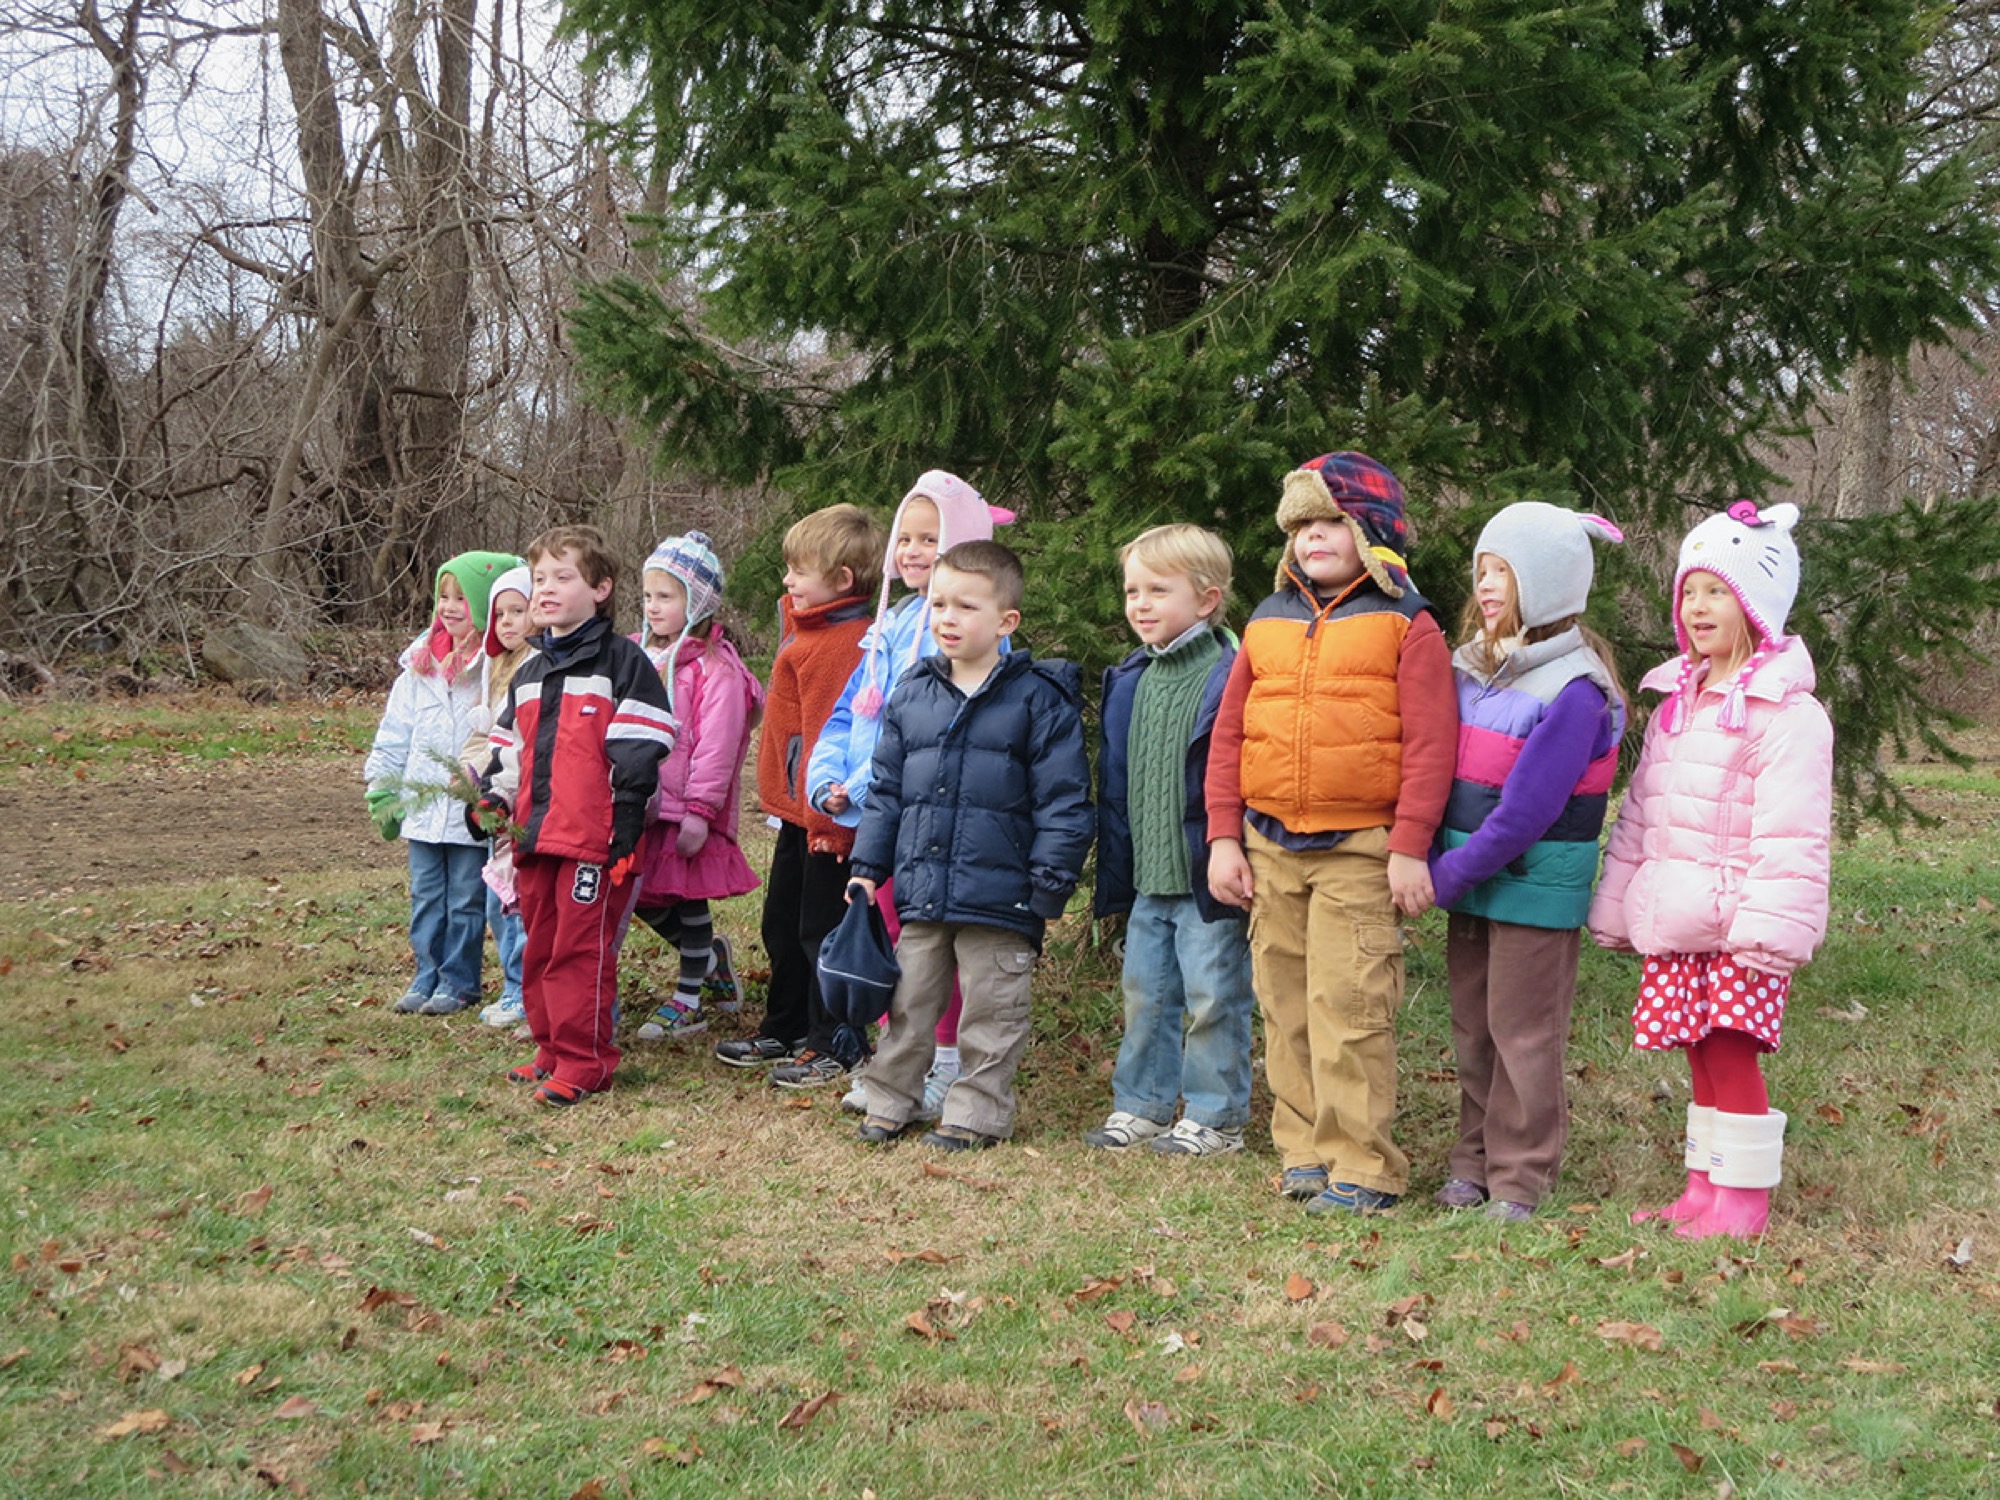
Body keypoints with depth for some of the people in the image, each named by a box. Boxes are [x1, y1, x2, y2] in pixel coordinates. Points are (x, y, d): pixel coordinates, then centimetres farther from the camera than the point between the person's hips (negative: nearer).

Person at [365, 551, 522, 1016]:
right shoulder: (421, 664, 8)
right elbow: (394, 732, 13)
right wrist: (383, 791, 11)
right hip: (422, 804, 5)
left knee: (466, 900, 5)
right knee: (425, 896, 13)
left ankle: (459, 981, 17)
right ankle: (426, 974, 24)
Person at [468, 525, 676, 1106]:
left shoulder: (621, 662, -4)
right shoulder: (528, 673, 19)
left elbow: (637, 757, -9)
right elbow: (509, 749, 25)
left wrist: (624, 833, -15)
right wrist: (491, 801, 6)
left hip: (594, 839, -8)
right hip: (534, 837, 8)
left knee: (582, 949, -6)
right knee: (539, 948, 13)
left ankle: (584, 1062, 2)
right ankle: (552, 1050, 24)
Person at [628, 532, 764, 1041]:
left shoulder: (716, 668, -12)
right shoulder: (639, 656, 12)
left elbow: (716, 746, -17)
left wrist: (700, 810, -20)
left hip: (687, 809, -7)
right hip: (641, 806, 7)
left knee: (688, 899, 4)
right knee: (645, 900, 11)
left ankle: (687, 1002, 16)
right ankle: (711, 958, 35)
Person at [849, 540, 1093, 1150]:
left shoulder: (1038, 698, -5)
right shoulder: (911, 695, 9)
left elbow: (1062, 798, -6)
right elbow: (886, 790, 16)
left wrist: (1052, 878, -9)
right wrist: (868, 865, 12)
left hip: (998, 891, -4)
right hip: (920, 888, 4)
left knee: (990, 1010, 6)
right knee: (907, 1002, 14)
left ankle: (977, 1111, 19)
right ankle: (890, 1100, 27)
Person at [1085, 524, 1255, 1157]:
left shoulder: (1227, 676, -13)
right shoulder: (1130, 680, 10)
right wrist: (1115, 872, 14)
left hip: (1207, 877, -7)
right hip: (1149, 874, 7)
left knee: (1212, 998, 2)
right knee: (1145, 992, 15)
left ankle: (1215, 1117, 14)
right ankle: (1141, 1105, 28)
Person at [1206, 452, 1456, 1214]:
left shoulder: (1406, 624, -1)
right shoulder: (1268, 622, 14)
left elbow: (1428, 743, -7)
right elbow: (1229, 735, 13)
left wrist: (1409, 847, -12)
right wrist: (1224, 838, 6)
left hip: (1360, 850, -5)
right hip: (1270, 848, 5)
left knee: (1348, 1008, -8)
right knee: (1286, 1008, 9)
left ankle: (1362, 1167, 0)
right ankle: (1303, 1150, 20)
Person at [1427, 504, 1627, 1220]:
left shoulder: (1573, 689, -15)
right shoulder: (1471, 669, 9)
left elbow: (1530, 804, -20)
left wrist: (1455, 872, -17)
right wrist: (1435, 860, -1)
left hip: (1535, 887, -7)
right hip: (1468, 882, 7)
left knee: (1523, 1034, 1)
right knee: (1472, 1029, 15)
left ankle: (1519, 1180, 12)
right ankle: (1474, 1162, 26)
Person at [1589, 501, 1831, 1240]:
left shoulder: (1785, 711, -11)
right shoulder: (1675, 701, 14)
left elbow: (1790, 834, -16)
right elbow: (1639, 814, 18)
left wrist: (1770, 929, -20)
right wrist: (1618, 910, 17)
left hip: (1737, 925, -7)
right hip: (1674, 923, 7)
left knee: (1732, 1054, -4)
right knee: (1700, 1055, 12)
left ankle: (1743, 1198, 8)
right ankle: (1704, 1187, 22)